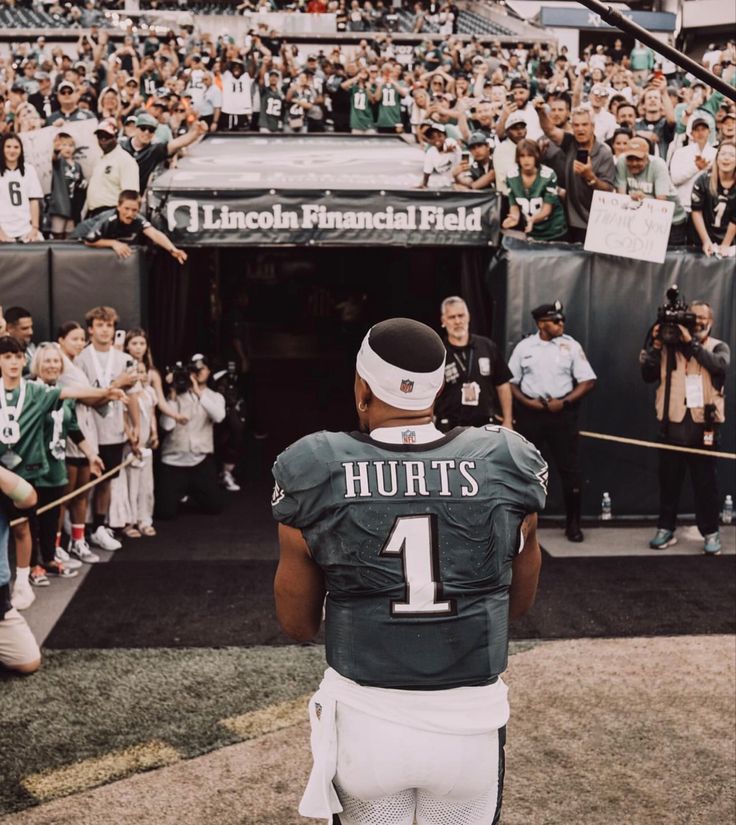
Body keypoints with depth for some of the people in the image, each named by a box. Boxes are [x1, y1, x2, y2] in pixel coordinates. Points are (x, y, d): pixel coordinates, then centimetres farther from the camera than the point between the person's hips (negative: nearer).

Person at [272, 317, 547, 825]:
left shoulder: (316, 475, -12)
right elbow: (519, 605, 8)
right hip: (471, 720, 1)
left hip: (365, 720, -1)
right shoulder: (506, 467, -8)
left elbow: (299, 626, 1)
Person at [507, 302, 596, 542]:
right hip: (530, 412, 1)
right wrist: (526, 402, -9)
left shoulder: (571, 346, 0)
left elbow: (588, 381, -1)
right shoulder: (524, 347, 3)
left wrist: (564, 402, -12)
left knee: (570, 468, -2)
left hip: (562, 413, -1)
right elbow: (511, 382, 7)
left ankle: (573, 523, 10)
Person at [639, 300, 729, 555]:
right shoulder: (670, 346, 7)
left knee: (705, 481, 3)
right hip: (673, 423, 2)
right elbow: (648, 375, 1)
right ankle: (666, 529, 17)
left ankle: (711, 533, 11)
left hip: (703, 425, -1)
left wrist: (691, 342, -20)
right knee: (669, 480, 8)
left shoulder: (718, 347, 5)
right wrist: (655, 345, -9)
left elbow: (719, 365, -18)